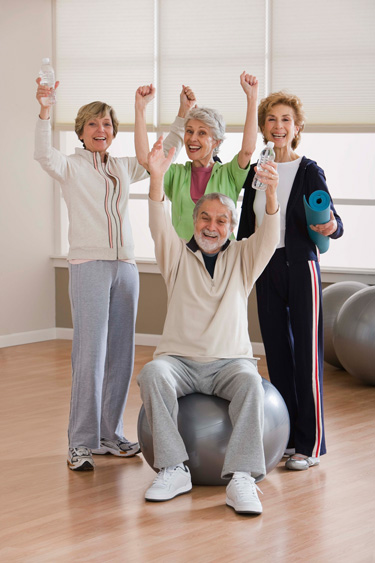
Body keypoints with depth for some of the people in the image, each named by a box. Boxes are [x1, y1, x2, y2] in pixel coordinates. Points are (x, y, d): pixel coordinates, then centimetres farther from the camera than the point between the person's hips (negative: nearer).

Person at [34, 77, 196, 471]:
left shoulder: (123, 169, 16)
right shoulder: (71, 167, 1)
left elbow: (164, 154, 20)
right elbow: (43, 155, -19)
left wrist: (182, 116, 9)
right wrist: (44, 111, -34)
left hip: (124, 267, 5)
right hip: (88, 265, -5)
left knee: (120, 355, 7)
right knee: (90, 356, -10)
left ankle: (110, 435, 17)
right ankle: (81, 442, -5)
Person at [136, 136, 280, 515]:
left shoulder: (242, 259, 13)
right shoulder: (178, 256, 13)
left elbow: (269, 236, -6)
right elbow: (159, 226, -6)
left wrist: (271, 193, -28)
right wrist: (156, 178, -26)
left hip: (230, 360, 0)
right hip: (179, 359, 0)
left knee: (249, 381, -35)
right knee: (152, 374, -33)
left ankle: (241, 477, -43)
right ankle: (173, 470, -32)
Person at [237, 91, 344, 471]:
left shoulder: (309, 172, -4)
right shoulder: (255, 173, 10)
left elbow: (332, 221, -10)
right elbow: (246, 229, 15)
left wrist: (331, 227, -33)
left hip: (300, 266, -5)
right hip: (266, 269, 5)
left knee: (306, 352, -3)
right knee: (276, 351, 9)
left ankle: (310, 443, 2)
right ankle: (286, 437, 18)